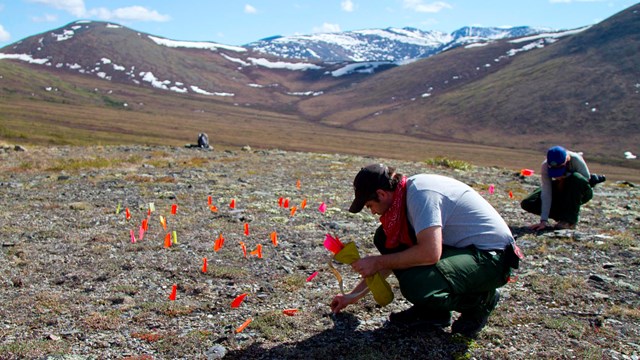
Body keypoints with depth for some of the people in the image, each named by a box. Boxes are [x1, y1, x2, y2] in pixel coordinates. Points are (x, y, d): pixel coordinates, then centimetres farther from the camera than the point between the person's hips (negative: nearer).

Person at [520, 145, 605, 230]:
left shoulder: (576, 160, -31)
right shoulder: (545, 166, -26)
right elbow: (546, 194, -29)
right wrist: (544, 221, -36)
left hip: (580, 193, -2)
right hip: (559, 188, 2)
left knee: (576, 178, -39)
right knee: (527, 203, -17)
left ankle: (570, 220, -25)